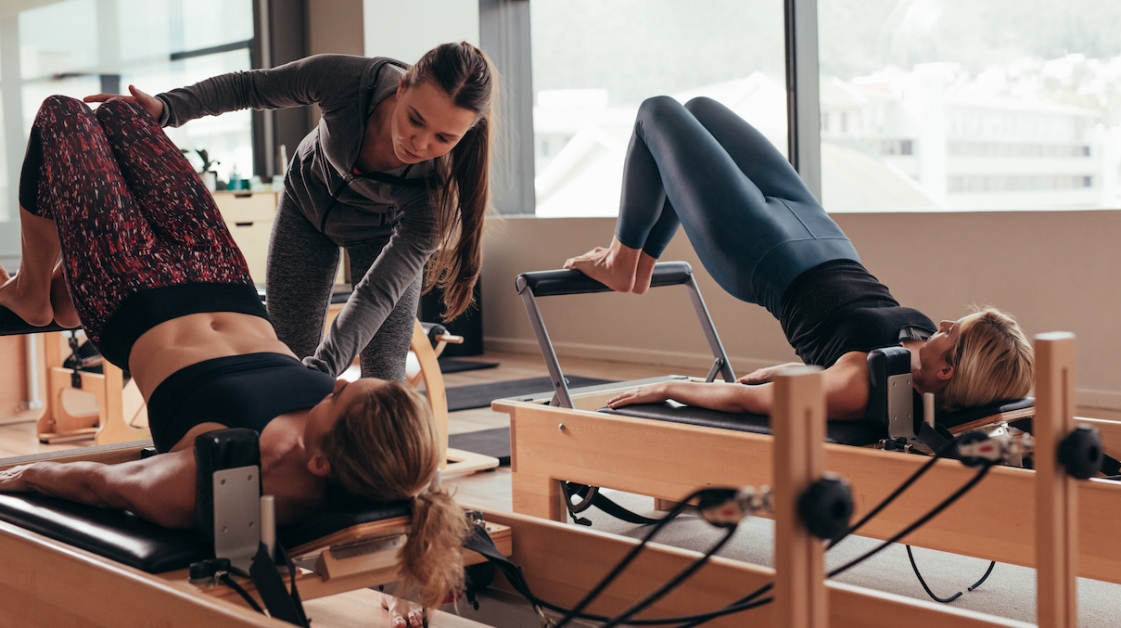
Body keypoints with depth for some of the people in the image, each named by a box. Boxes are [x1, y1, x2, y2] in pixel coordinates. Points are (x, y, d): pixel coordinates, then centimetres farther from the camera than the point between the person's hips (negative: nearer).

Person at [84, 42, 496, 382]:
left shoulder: (443, 180, -39)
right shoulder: (344, 79, -38)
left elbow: (380, 290, -40)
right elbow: (248, 88, -17)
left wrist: (320, 371, -51)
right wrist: (167, 108, -28)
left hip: (382, 231, -2)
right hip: (308, 201, 2)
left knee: (384, 374, -11)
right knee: (290, 356, 3)